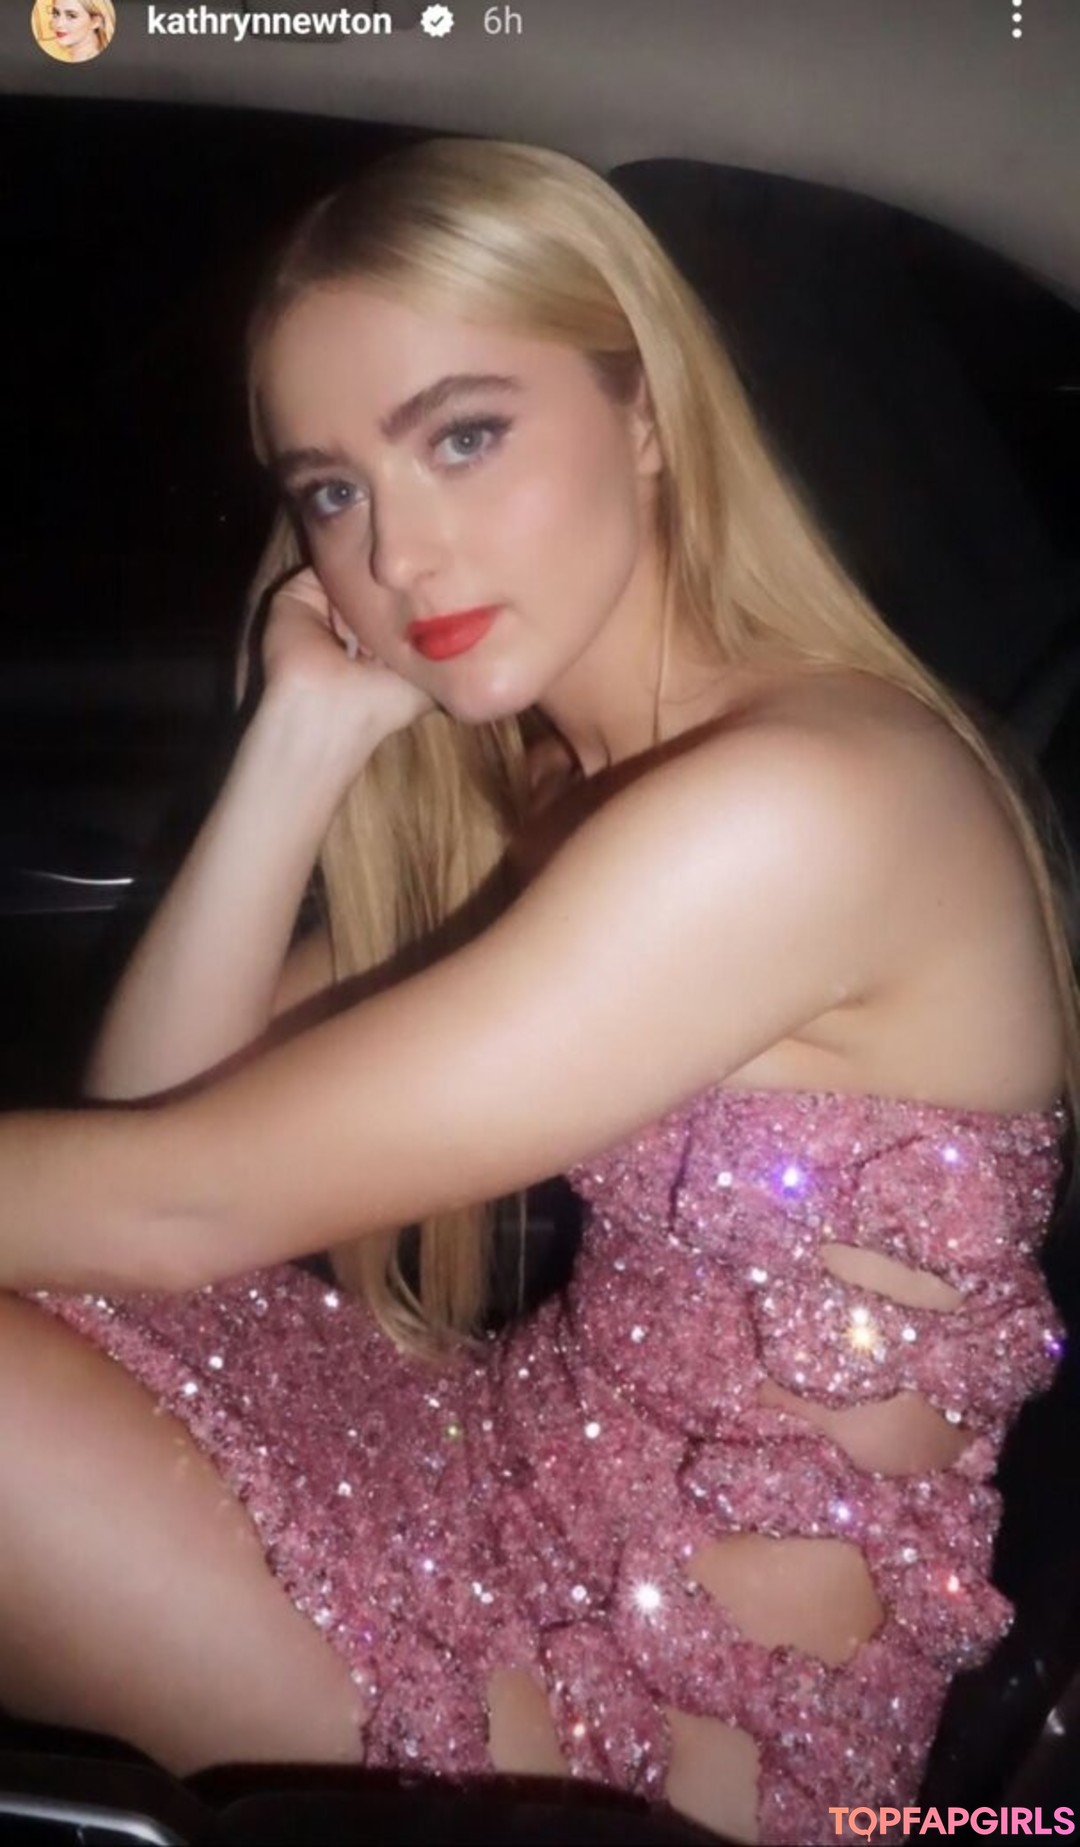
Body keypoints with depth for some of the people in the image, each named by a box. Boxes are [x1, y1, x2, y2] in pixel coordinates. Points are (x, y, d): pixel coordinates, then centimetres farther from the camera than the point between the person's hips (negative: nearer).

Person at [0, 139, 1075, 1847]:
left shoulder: (799, 800, -25)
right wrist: (307, 735, -9)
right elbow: (153, 1117, -2)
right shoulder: (541, 771, 3)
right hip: (527, 1467, 7)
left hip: (706, 1703, -7)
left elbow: (189, 1206, -23)